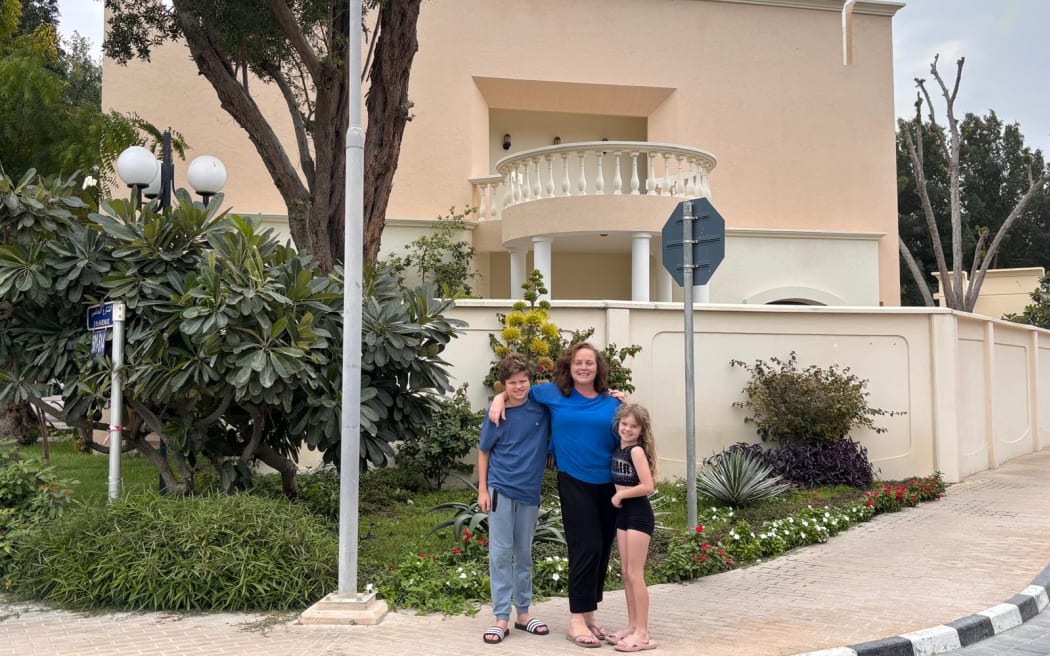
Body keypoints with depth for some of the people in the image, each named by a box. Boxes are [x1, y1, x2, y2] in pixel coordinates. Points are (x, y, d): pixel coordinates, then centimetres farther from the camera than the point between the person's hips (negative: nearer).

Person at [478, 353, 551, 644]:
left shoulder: (543, 407, -5)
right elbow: (484, 452, 1)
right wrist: (482, 489, -3)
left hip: (529, 491, 2)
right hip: (501, 489, -2)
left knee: (524, 554, 13)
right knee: (500, 553, 0)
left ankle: (523, 613, 24)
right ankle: (501, 618, 6)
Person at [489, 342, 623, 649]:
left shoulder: (612, 402, 4)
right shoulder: (553, 393, 2)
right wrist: (499, 398, 0)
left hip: (609, 483, 3)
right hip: (575, 483, -3)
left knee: (602, 550, 10)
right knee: (586, 549, -9)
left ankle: (589, 614, 25)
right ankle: (577, 621, 1)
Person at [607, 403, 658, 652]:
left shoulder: (637, 450, -14)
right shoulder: (618, 449, 9)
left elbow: (648, 486, -21)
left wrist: (619, 495, -12)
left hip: (639, 514, -8)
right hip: (623, 513, 8)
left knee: (635, 574, -6)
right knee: (626, 573, 12)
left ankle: (643, 634, -1)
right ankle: (632, 626, 21)